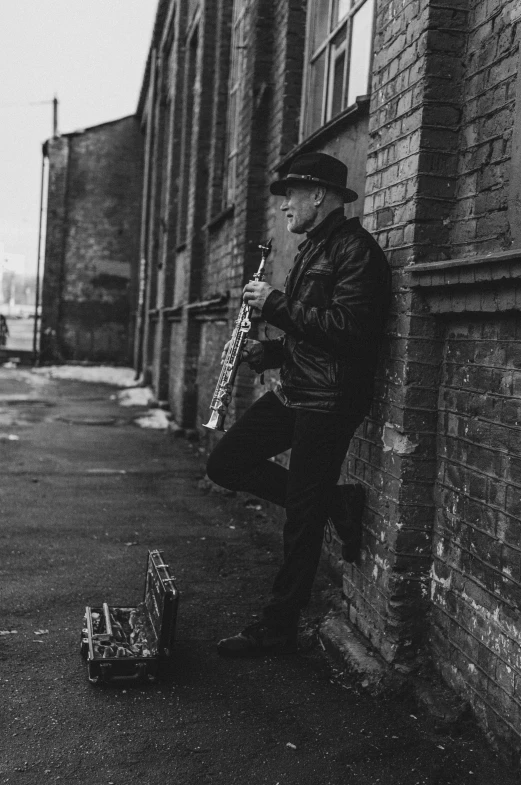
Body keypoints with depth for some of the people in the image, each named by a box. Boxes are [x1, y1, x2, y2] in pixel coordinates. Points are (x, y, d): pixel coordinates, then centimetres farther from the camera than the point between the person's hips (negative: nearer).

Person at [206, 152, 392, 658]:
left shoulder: (355, 250, -13)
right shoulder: (313, 248, 18)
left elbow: (347, 329, -25)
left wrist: (276, 304, -19)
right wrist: (267, 352, 6)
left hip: (330, 400, -10)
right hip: (293, 390, 10)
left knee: (303, 520, -1)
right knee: (226, 463, 6)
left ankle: (278, 630, 13)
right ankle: (335, 505, 13)